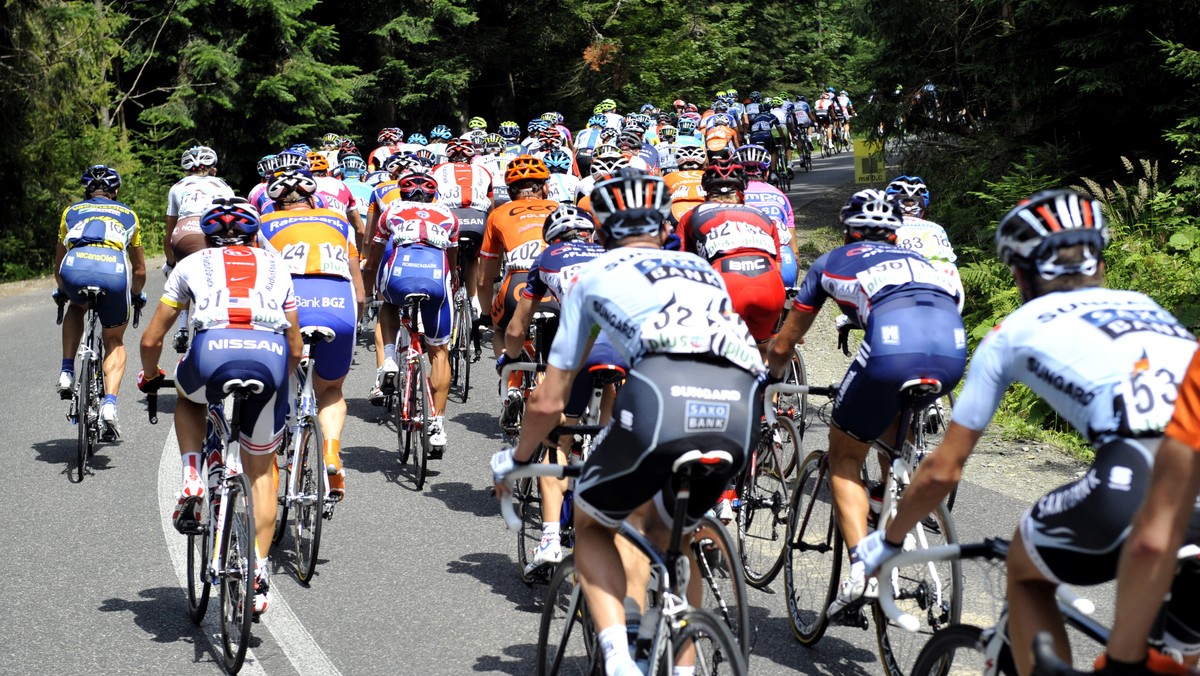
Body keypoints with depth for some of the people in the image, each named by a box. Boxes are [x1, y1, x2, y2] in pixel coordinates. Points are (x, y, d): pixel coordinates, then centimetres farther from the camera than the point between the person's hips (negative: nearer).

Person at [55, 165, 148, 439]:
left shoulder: (71, 212, 33)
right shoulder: (128, 215, 33)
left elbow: (58, 266, 41)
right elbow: (139, 270, 41)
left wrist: (61, 290, 61)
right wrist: (136, 295, 60)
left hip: (75, 268, 0)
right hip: (114, 271, 0)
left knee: (76, 308, 37)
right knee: (114, 341, 21)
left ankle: (67, 373, 24)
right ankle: (110, 404, -1)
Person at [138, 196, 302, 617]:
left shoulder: (192, 264, 28)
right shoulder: (275, 266, 32)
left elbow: (151, 339, 30)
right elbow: (296, 347, 34)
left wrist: (150, 376, 50)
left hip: (213, 350, -1)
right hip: (271, 356, 1)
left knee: (187, 398, 37)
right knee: (261, 468, 20)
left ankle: (192, 480, 16)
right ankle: (259, 573, 13)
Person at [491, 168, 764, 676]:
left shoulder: (596, 273, 26)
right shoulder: (701, 268, 36)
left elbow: (549, 402, 27)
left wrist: (516, 459, 46)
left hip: (662, 392, -4)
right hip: (740, 406, 4)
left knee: (591, 527, 22)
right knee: (667, 531, 31)